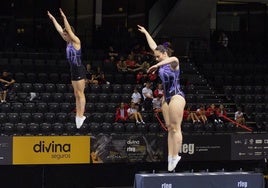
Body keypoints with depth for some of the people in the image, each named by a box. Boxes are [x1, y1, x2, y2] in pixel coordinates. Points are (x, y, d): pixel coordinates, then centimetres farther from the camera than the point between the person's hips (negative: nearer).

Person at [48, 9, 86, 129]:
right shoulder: (69, 42, 11)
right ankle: (78, 115, 11)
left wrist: (64, 18, -25)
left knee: (80, 94, -7)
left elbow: (69, 30, -21)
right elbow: (59, 30, 15)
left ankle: (81, 115, -8)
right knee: (77, 94, 9)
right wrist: (53, 19, 16)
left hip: (79, 70, -9)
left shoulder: (76, 41, -10)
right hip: (73, 70, 9)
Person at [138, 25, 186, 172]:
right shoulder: (163, 64, 14)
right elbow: (153, 46, 23)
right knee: (170, 128, 3)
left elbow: (172, 59, -33)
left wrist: (156, 65, -47)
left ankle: (175, 156, -13)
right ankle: (170, 156, 0)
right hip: (166, 98, 9)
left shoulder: (173, 62, -7)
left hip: (176, 96, -9)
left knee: (175, 128, -10)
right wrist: (146, 33, 32)